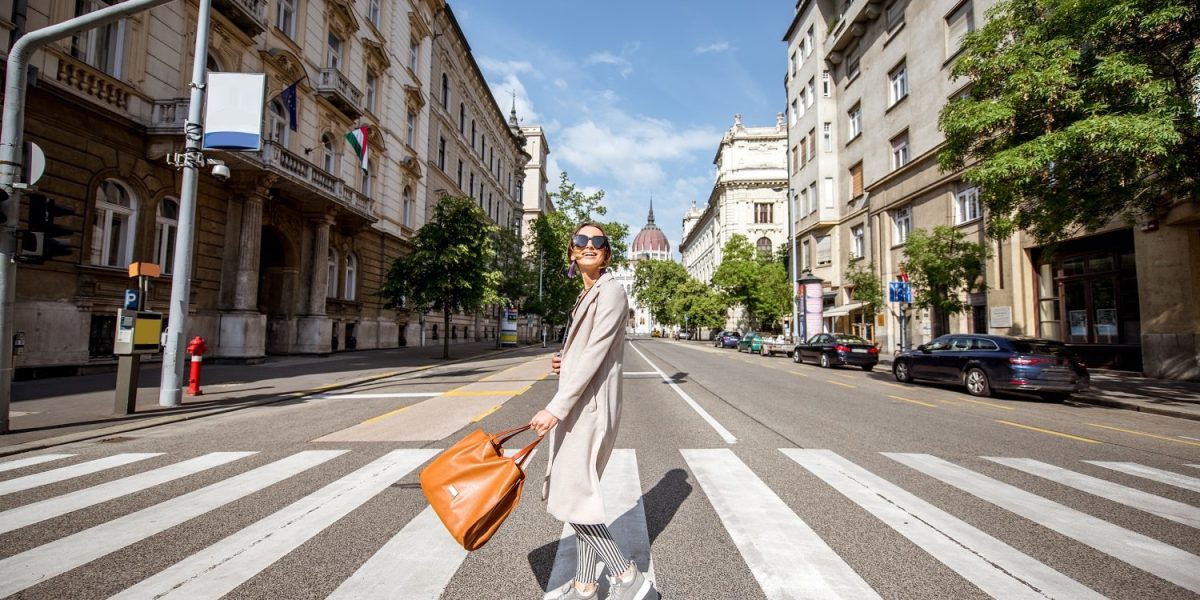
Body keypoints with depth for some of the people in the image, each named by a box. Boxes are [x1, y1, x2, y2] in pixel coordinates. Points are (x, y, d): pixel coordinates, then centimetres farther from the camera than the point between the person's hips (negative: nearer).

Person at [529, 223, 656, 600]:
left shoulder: (610, 291, -12)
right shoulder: (587, 295, 16)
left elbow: (596, 355, -21)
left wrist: (556, 408, -24)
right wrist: (565, 362, 3)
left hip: (591, 404, -9)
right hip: (577, 404, 9)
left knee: (572, 495, -5)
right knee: (578, 492, 13)